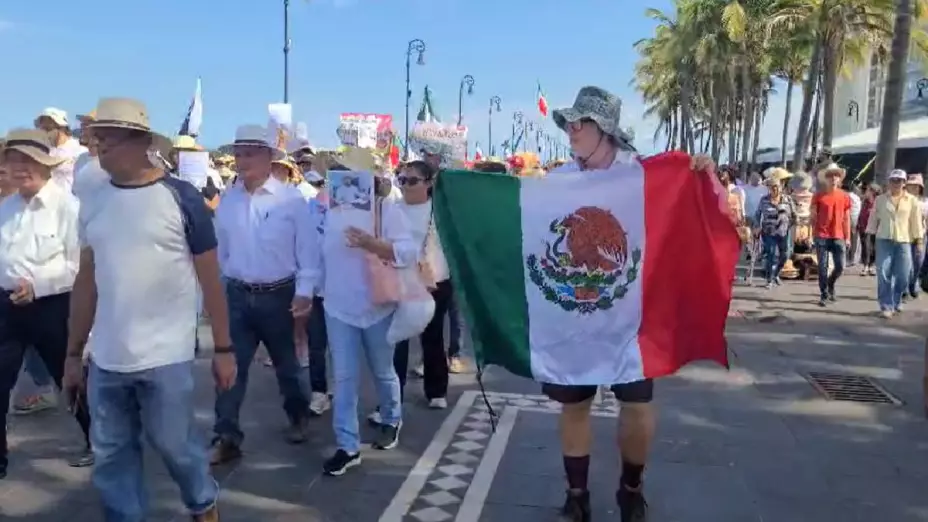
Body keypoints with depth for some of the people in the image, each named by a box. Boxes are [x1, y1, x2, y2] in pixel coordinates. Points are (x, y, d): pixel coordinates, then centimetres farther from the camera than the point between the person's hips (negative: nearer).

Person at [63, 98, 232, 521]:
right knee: (111, 455, 12)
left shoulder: (181, 198, -8)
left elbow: (210, 279, -5)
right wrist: (74, 352, 12)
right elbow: (86, 282, 10)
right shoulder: (93, 204, 5)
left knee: (175, 445, 9)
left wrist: (223, 348, -4)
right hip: (105, 360, 4)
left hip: (166, 358, -4)